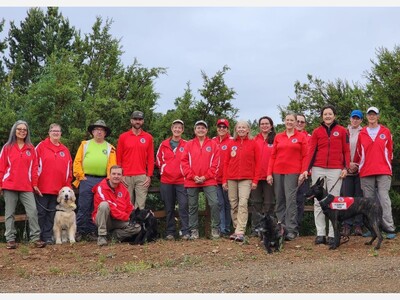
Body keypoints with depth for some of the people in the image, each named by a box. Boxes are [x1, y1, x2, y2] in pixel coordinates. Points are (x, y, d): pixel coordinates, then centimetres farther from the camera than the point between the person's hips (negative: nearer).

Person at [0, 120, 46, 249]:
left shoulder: (31, 148, 9)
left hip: (26, 186, 1)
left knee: (33, 211, -8)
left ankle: (36, 238, -2)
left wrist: (34, 184, 5)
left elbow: (34, 167, 8)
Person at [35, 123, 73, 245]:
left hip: (58, 188, 4)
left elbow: (69, 168, 13)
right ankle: (39, 236, 7)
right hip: (42, 187, -4)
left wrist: (67, 185, 7)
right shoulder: (41, 146, 1)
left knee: (52, 213, 7)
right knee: (41, 212, 0)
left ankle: (48, 237, 12)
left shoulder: (65, 150, 14)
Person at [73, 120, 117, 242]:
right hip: (86, 180, -1)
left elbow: (112, 165, 4)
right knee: (83, 207, -1)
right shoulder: (85, 144, 10)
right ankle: (79, 231, 6)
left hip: (102, 181, 1)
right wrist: (81, 176, -4)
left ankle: (91, 232, 14)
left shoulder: (109, 148, 12)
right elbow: (77, 162, 4)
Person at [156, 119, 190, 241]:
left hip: (181, 180, -2)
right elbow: (158, 159, 16)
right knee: (169, 208, 7)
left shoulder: (186, 145, 2)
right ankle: (170, 233, 14)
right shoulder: (164, 144, 7)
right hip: (166, 181, 2)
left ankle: (185, 232, -6)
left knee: (183, 206, -10)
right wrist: (163, 169, 8)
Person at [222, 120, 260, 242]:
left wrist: (255, 180, -5)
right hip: (231, 178, 3)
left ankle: (240, 232, -18)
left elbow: (257, 163, 2)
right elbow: (226, 162, 11)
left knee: (243, 203, -14)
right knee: (233, 204, 5)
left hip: (246, 179, -3)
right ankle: (236, 229, 14)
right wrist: (224, 180, 4)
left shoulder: (253, 143, 4)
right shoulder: (231, 143, 11)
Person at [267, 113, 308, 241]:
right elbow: (273, 156, 12)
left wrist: (303, 172, -8)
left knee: (291, 200, -8)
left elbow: (305, 156, 1)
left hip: (293, 173, -3)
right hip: (277, 172, 4)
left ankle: (292, 230, -6)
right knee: (279, 201, 5)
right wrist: (269, 173, 5)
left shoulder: (301, 137, 5)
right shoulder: (278, 137, 14)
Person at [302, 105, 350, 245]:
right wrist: (307, 169, -5)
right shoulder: (316, 132, 9)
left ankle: (332, 234, 1)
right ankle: (320, 234, 3)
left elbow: (346, 151, 8)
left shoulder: (342, 131, 7)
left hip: (336, 170, -1)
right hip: (318, 170, 1)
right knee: (318, 202, -1)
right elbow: (311, 151, 5)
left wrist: (345, 167, -3)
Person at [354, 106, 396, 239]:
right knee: (368, 200, 3)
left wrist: (387, 164, 10)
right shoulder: (362, 133, 9)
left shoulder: (386, 131, 7)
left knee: (384, 198, -9)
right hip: (366, 172, 2)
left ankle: (389, 228, -9)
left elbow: (390, 150, 11)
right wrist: (356, 164, 13)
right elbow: (358, 152, 14)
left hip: (383, 171, -2)